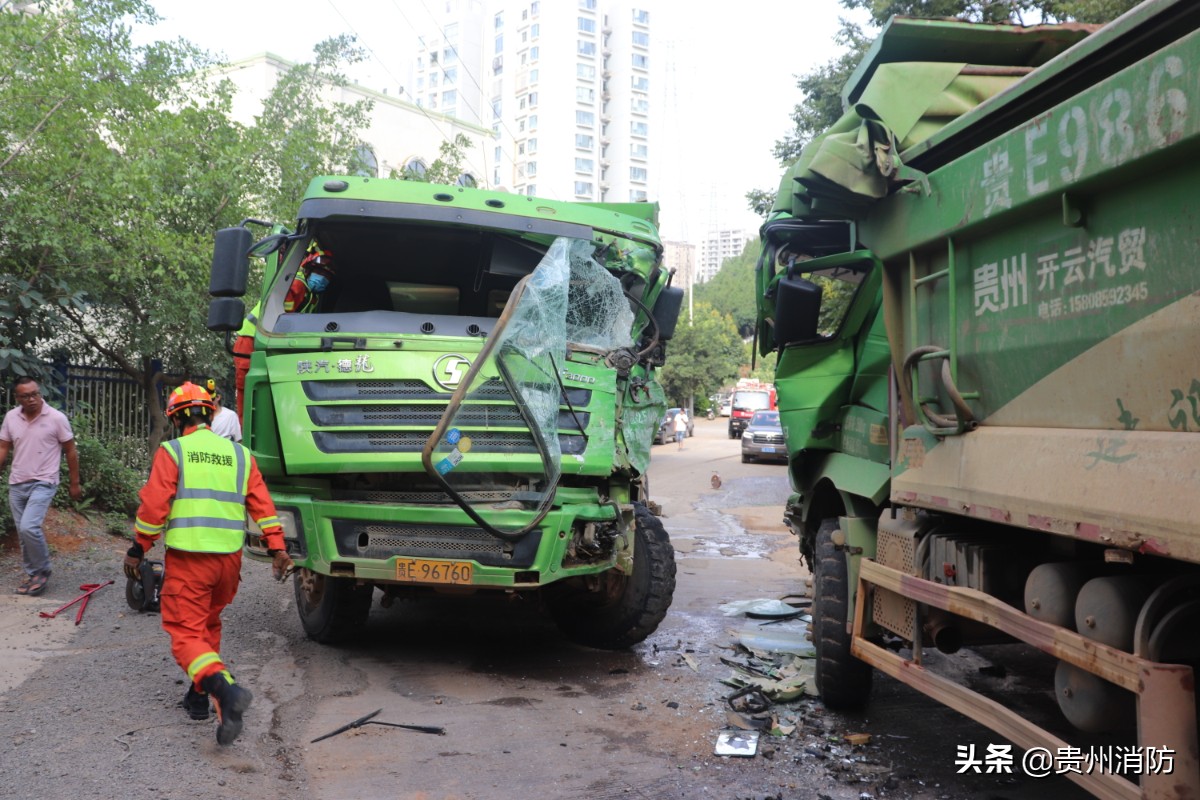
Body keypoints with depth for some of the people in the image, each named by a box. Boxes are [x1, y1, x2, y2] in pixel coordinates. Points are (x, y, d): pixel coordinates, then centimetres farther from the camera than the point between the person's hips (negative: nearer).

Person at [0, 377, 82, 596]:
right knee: (23, 533, 9)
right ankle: (32, 574, 23)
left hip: (43, 483, -5)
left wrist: (74, 484, -1)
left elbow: (71, 451, -3)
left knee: (29, 527, -20)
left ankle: (42, 571, -1)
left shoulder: (57, 418, -10)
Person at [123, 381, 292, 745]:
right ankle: (199, 695, 29)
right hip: (229, 556, 5)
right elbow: (262, 505, 7)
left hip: (187, 557, -5)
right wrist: (277, 548, 7)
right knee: (209, 624, 24)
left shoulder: (172, 452, -1)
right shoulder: (239, 454, 12)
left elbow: (154, 505, -8)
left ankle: (225, 689, -27)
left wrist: (137, 549, 1)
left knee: (186, 633, -3)